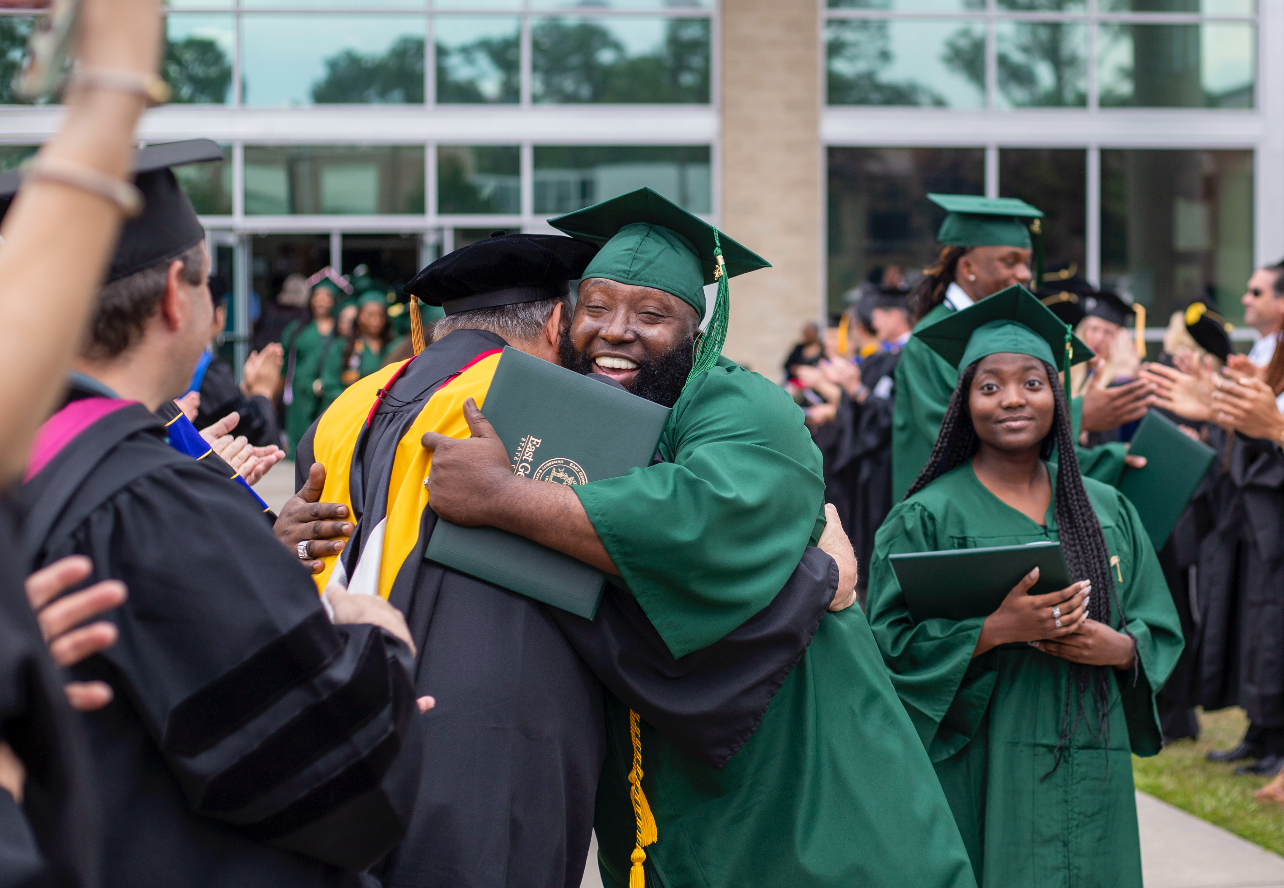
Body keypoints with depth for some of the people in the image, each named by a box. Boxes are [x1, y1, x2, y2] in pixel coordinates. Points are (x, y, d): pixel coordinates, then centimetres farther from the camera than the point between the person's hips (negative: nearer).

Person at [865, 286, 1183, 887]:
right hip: (979, 779, -4)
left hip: (1092, 777, 4)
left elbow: (1162, 630, 13)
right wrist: (995, 630, -20)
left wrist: (1119, 648, -9)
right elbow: (891, 643, -8)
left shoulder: (1107, 511, 11)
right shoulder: (929, 516, -2)